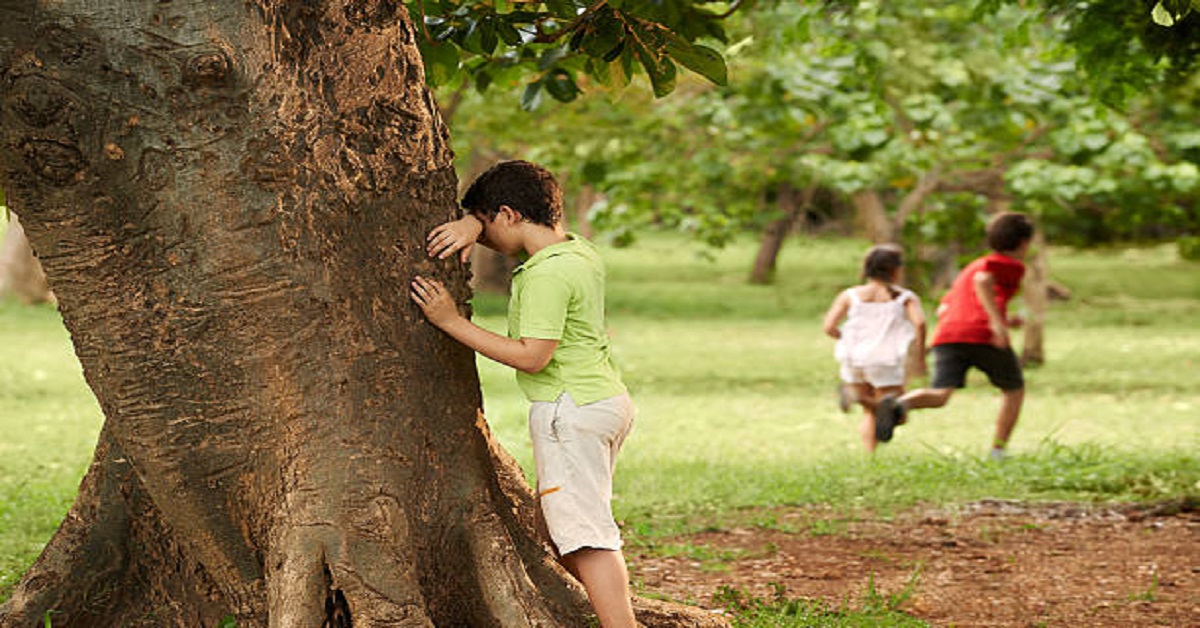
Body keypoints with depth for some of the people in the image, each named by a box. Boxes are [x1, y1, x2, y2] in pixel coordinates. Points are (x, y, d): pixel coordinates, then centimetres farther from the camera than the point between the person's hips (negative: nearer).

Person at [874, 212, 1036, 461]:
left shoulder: (969, 269, 34)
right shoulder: (1011, 265, 10)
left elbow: (943, 311, 30)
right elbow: (982, 280, -11)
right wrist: (997, 321, -18)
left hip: (947, 337, 5)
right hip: (983, 336, -5)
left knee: (939, 396, -13)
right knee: (1014, 389, 19)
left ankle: (898, 405, -44)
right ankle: (999, 450, 12)